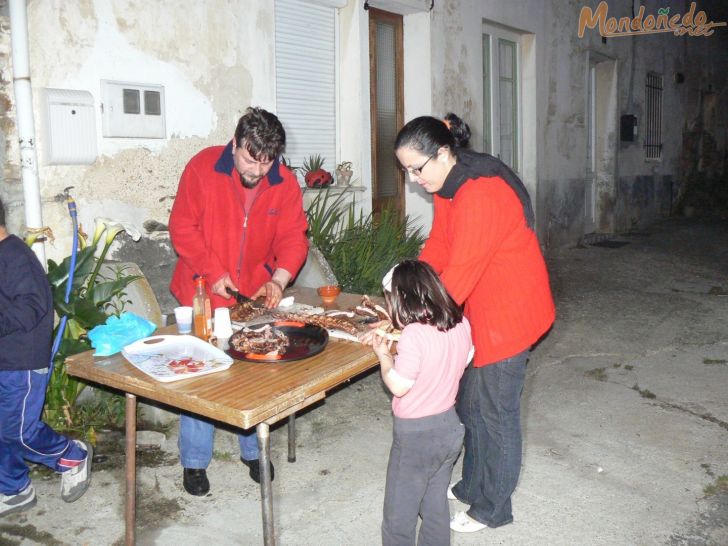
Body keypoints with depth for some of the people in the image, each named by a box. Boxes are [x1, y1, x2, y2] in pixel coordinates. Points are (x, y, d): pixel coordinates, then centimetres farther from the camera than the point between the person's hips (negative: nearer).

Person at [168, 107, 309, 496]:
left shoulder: (285, 184, -5)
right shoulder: (203, 168, -12)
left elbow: (293, 238, -5)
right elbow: (182, 227, -10)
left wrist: (278, 280, -22)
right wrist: (213, 273, -18)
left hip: (257, 296, 3)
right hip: (204, 293, -2)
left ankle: (253, 452, 31)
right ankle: (194, 462, 21)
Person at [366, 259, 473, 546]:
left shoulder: (414, 334, -25)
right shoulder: (461, 324, -5)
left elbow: (399, 386, -23)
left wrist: (384, 355, -7)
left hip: (416, 434, -7)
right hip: (450, 426, 7)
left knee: (399, 512, 11)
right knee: (436, 505, 23)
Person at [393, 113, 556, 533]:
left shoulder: (482, 193, -28)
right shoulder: (449, 185, 4)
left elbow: (460, 272, -31)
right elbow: (438, 246, 4)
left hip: (508, 311, -10)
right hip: (480, 309, 10)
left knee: (495, 410, 4)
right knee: (470, 403, 19)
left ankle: (492, 508, 23)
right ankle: (473, 486, 38)